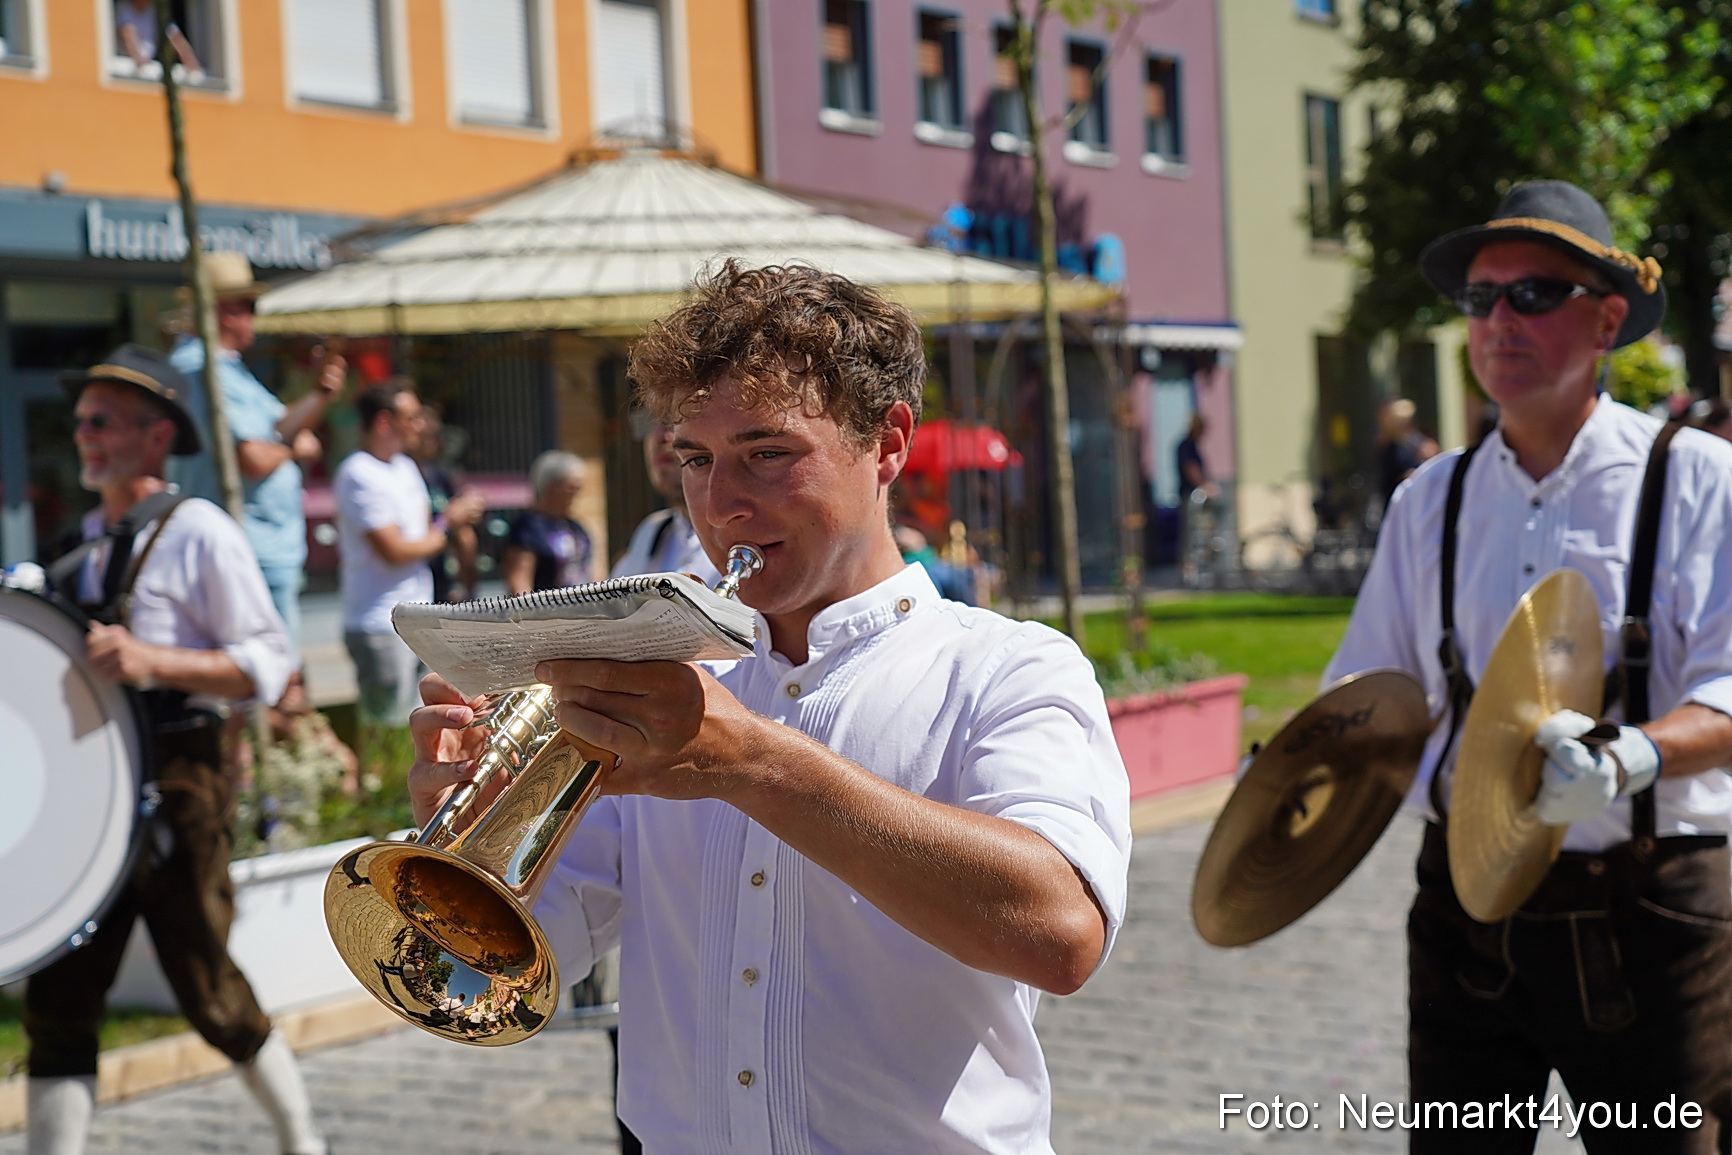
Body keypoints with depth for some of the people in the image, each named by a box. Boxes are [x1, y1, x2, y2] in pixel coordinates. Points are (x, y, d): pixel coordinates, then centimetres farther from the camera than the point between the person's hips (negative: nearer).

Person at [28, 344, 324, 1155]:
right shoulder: (89, 548, 14)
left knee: (205, 991, 3)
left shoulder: (197, 533, -7)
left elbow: (268, 664, -12)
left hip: (176, 787, -6)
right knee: (56, 997, 1)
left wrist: (152, 661, -23)